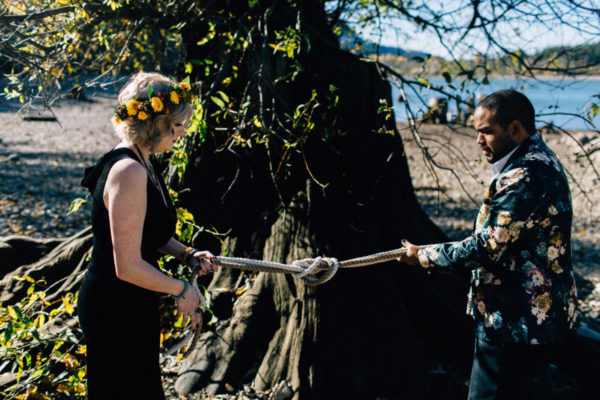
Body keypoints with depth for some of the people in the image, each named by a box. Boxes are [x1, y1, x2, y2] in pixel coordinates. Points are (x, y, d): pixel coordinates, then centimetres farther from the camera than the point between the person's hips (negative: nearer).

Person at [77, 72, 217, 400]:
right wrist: (182, 289, -14)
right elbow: (128, 267, -28)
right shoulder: (129, 173, -28)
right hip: (115, 311, -10)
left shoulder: (140, 163, 5)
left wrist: (186, 254, 4)